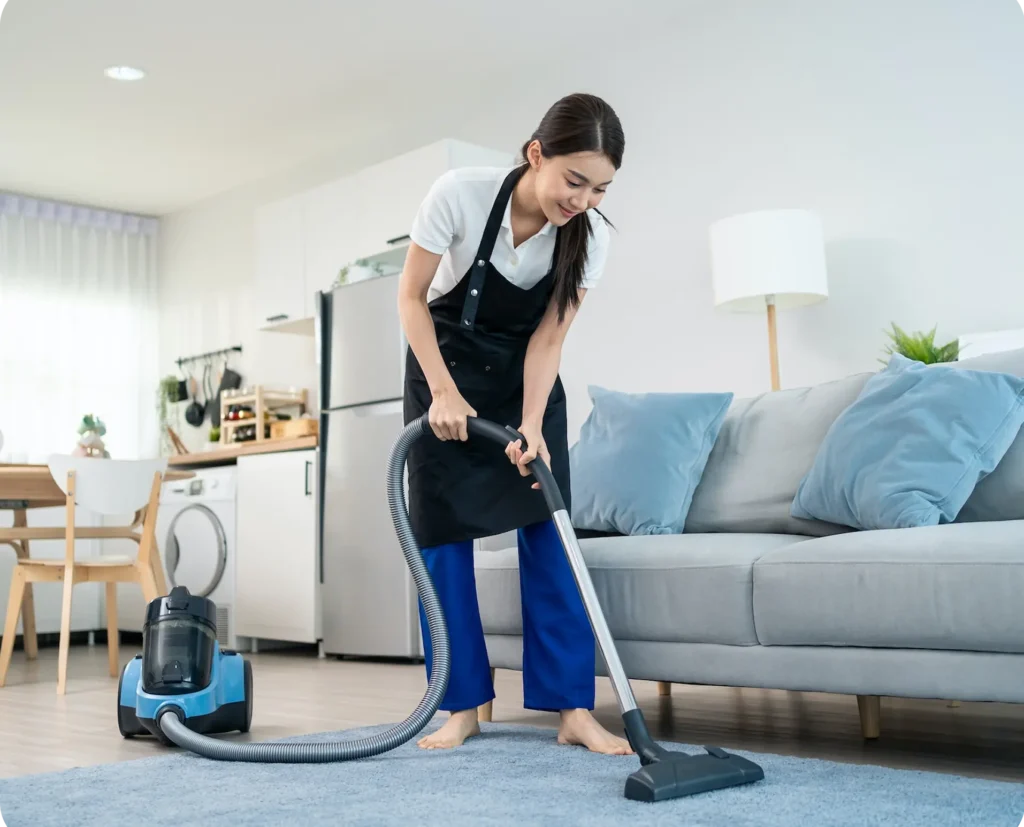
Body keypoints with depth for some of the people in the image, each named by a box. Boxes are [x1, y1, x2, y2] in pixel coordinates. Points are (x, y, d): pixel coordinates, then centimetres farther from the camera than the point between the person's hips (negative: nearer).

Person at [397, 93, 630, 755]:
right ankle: (463, 706, 4)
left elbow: (548, 339, -15)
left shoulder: (590, 236, -21)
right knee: (443, 527, -5)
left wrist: (532, 427, -27)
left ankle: (573, 708, -4)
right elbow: (411, 296, -16)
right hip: (445, 362, -1)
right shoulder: (461, 194, -28)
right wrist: (443, 392, -22)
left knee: (547, 524, -8)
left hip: (525, 376, 2)